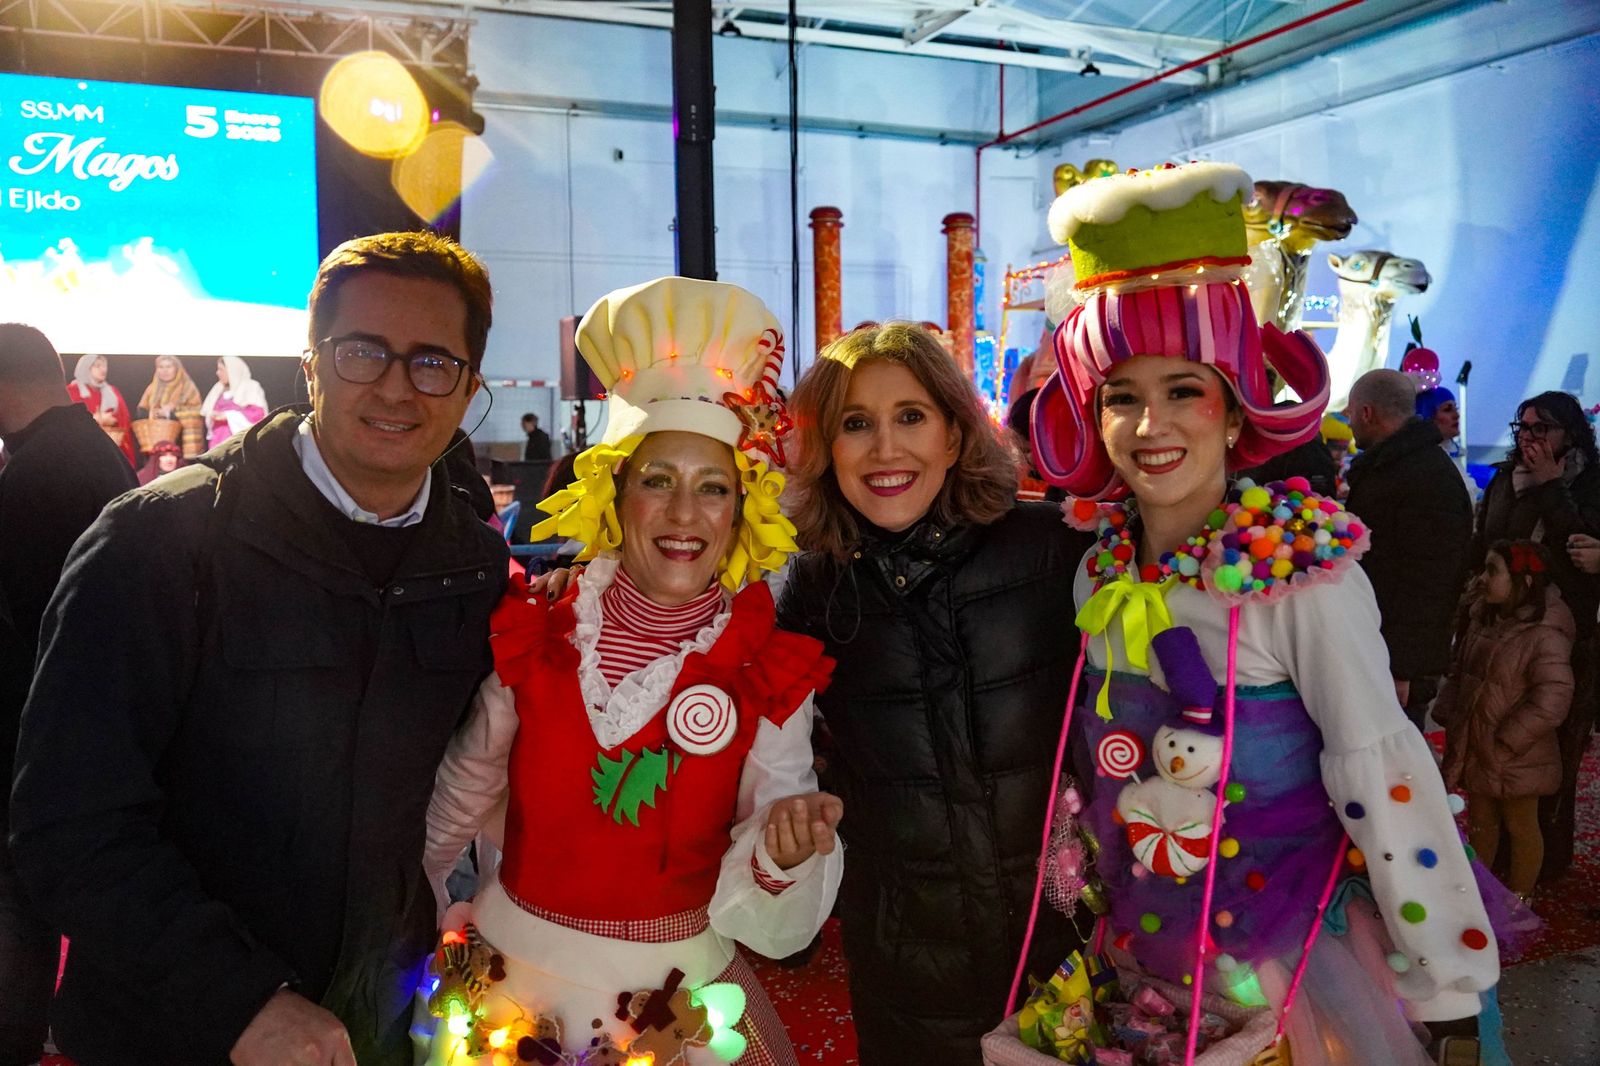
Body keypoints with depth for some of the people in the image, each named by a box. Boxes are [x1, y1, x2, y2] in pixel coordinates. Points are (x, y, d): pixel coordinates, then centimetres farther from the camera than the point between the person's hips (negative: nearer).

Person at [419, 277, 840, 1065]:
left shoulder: (773, 677, -13)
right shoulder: (529, 639, -11)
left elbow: (769, 924, -12)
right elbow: (448, 813, 4)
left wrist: (783, 858, -32)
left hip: (682, 1003, -1)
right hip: (512, 990, 1)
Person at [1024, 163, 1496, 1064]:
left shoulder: (1303, 572, -20)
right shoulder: (1097, 568, -5)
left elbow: (1382, 773, -18)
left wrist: (1447, 972, -16)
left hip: (1290, 937, -5)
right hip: (1146, 933, 5)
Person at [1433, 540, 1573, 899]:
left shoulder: (1545, 638, -23)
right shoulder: (1483, 620, 2)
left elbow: (1550, 704, -25)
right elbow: (1459, 671, 11)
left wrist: (1505, 741, -20)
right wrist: (1448, 715, -1)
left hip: (1517, 758, -7)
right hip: (1475, 747, 7)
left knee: (1520, 826, 13)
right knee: (1480, 819, 22)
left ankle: (1518, 898, 30)